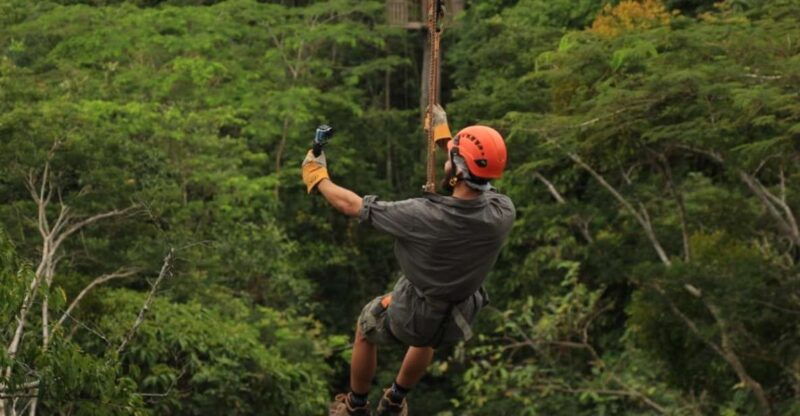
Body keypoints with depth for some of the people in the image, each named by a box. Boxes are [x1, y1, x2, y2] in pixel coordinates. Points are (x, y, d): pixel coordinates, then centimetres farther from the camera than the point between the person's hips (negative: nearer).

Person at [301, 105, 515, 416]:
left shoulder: (424, 217, -38)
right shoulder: (503, 213, -28)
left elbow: (353, 206, -22)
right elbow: (475, 185, -1)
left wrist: (318, 179, -3)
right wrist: (443, 137, 6)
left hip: (410, 315, -4)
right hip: (455, 320, 4)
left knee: (366, 327, 31)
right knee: (425, 339, 40)